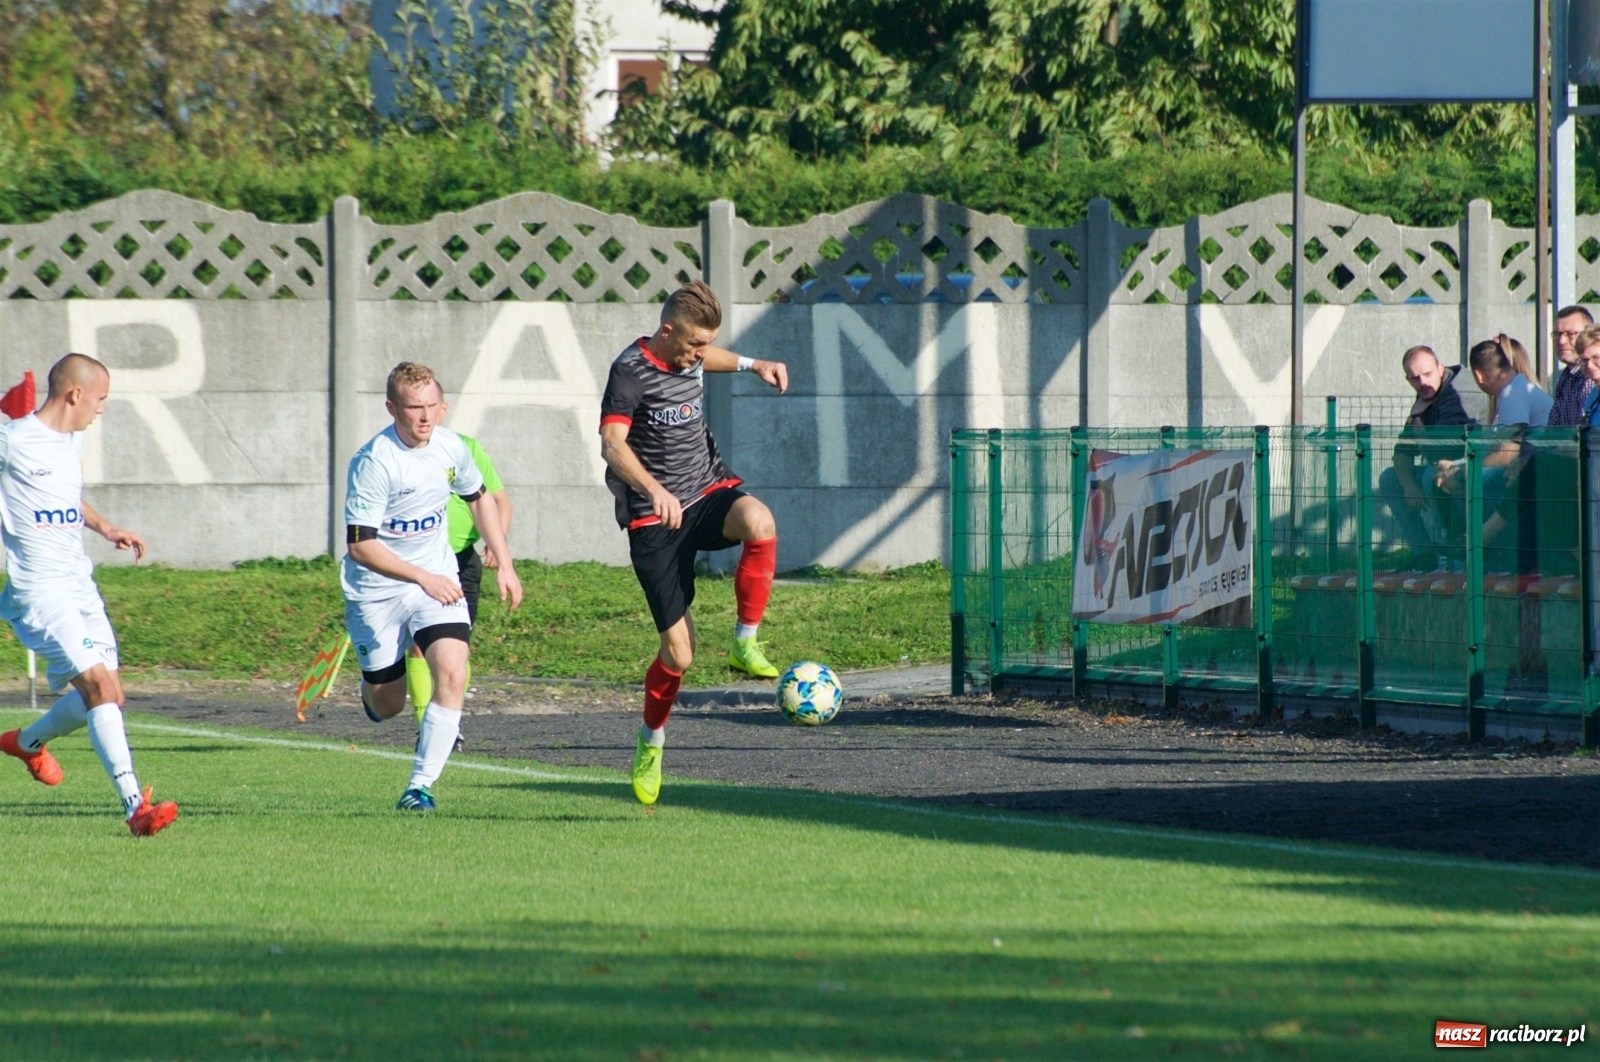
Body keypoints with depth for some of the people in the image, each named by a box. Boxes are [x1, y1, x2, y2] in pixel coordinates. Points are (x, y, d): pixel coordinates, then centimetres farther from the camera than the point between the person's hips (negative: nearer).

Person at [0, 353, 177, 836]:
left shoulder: (71, 441, 15)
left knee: (107, 695, 8)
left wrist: (105, 528, 19)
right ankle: (135, 805, -24)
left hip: (80, 585, 9)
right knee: (98, 683, -20)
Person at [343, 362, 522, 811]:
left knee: (452, 672, -20)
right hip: (376, 590, -4)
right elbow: (361, 546, -23)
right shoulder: (373, 463, -22)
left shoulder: (450, 447, -4)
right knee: (387, 706, 7)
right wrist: (423, 578, -28)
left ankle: (421, 785, -12)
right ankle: (370, 685, 47)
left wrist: (504, 564, 14)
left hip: (436, 580, 4)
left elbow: (479, 498, 17)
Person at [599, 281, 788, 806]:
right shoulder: (631, 372, -16)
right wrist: (654, 490, -48)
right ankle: (651, 743, 25)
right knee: (678, 652, -4)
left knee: (758, 522, -34)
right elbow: (613, 444, -32)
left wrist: (751, 364, 25)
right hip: (655, 523, -5)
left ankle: (745, 644, -18)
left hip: (707, 491, 5)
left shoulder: (687, 353, 6)